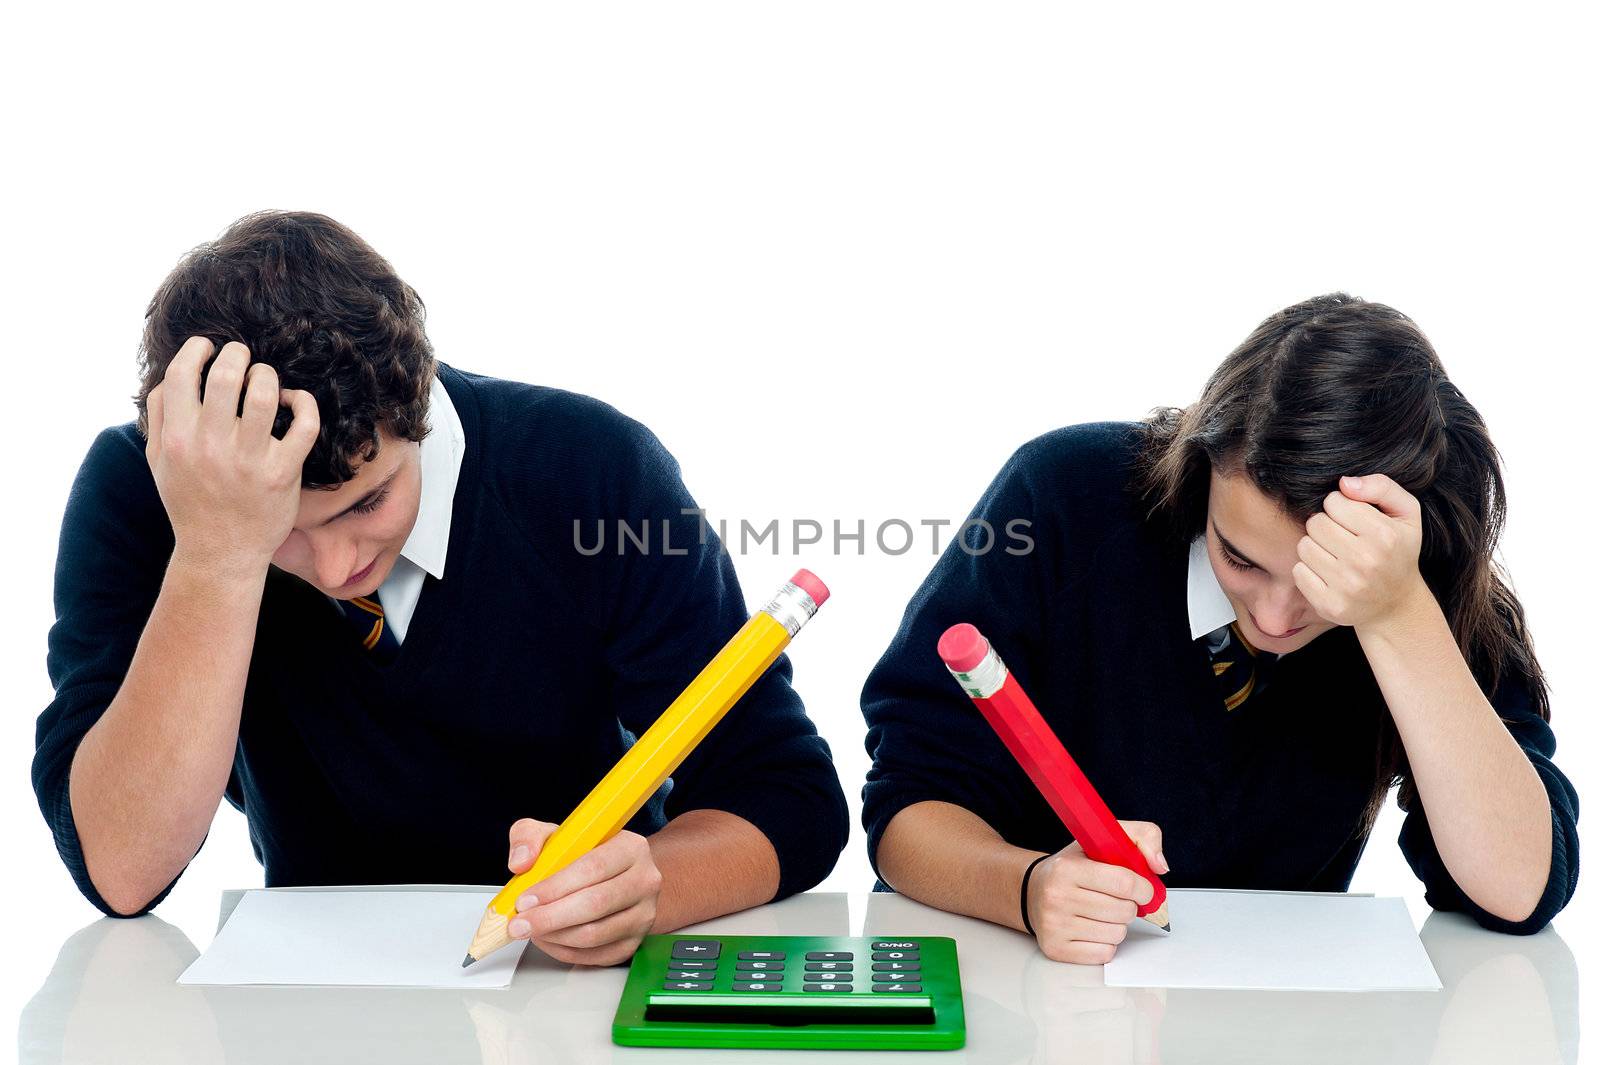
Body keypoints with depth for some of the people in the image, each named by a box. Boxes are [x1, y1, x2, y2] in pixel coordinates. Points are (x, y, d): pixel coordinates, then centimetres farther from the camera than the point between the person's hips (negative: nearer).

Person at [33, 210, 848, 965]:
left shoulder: (597, 473, -17)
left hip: (589, 983, 0)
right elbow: (120, 872, -23)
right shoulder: (136, 490, -15)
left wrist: (638, 888, -34)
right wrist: (215, 557, -33)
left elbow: (794, 802, -14)